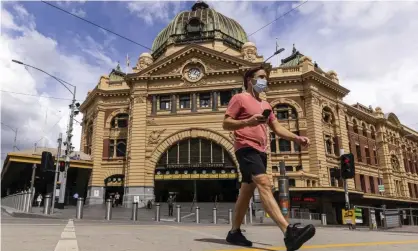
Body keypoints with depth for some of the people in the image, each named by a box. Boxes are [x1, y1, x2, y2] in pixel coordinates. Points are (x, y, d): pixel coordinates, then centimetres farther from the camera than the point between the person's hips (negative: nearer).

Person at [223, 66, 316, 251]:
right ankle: (289, 232, -38)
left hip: (260, 151, 9)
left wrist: (296, 138, 2)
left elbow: (277, 128, 19)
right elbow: (226, 124, -7)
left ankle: (234, 232, 19)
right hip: (246, 148, -9)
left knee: (246, 192, 10)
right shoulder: (239, 98, 1)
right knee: (264, 184, -25)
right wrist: (248, 121, -23)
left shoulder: (265, 105, 24)